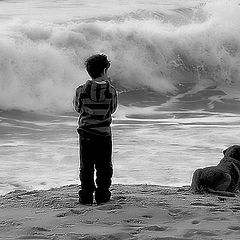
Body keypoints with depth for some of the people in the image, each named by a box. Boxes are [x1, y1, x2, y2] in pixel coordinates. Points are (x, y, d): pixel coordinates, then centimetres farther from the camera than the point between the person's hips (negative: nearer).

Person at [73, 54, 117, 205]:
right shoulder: (111, 91, -11)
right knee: (104, 167, 12)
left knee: (86, 167, 10)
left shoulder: (82, 90, -10)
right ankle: (102, 197, 13)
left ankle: (86, 197, 10)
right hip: (104, 134, 0)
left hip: (86, 133, 1)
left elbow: (77, 108, 5)